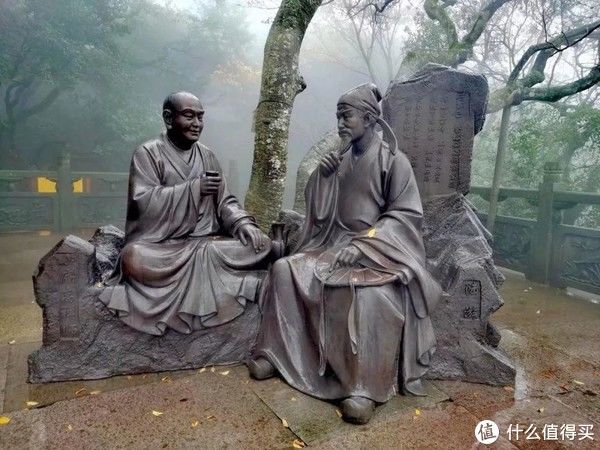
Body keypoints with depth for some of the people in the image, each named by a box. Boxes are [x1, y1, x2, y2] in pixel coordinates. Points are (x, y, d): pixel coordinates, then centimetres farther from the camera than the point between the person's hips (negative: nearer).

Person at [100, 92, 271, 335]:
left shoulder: (207, 155, 12)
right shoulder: (148, 153, -2)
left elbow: (224, 201, 9)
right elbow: (144, 203, -15)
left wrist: (243, 223, -12)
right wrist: (193, 187, -19)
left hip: (205, 242, 4)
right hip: (159, 246, -4)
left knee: (261, 244, -15)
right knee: (134, 259, -37)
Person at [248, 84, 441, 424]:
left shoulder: (394, 161, -5)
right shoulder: (340, 160, 11)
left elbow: (407, 214, -10)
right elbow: (320, 213, 11)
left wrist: (364, 244, -21)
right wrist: (323, 176, -7)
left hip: (380, 249, -5)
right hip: (336, 244, 6)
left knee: (371, 294, -36)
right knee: (285, 271, -14)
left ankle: (366, 387, -23)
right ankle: (276, 352, -1)